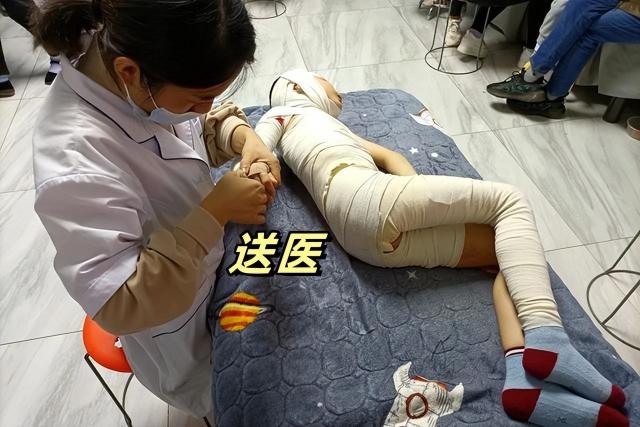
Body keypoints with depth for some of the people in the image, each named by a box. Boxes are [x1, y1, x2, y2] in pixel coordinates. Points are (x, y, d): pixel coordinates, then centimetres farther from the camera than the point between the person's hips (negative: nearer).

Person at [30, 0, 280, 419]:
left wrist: (243, 136, -20)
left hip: (214, 264, 6)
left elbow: (200, 124, 1)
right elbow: (120, 305, -35)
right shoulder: (76, 166, -42)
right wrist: (213, 213, -39)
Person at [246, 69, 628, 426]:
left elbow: (389, 156, 29)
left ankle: (525, 378, -18)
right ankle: (546, 338, -22)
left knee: (504, 245, 5)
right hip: (365, 195, -7)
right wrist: (257, 163, -21)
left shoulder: (334, 128, 41)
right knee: (509, 201, -3)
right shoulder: (286, 111, 23)